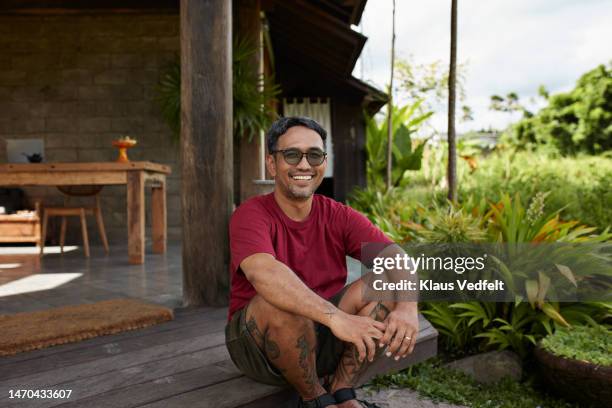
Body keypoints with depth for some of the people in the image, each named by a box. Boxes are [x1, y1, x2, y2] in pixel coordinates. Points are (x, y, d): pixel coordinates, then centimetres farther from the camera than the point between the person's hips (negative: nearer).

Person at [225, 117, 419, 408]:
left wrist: (407, 307, -34)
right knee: (279, 301, -35)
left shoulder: (337, 216, -2)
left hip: (324, 341, 4)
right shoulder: (252, 215, -15)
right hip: (259, 338, -4)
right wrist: (335, 316, -45)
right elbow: (263, 272, -36)